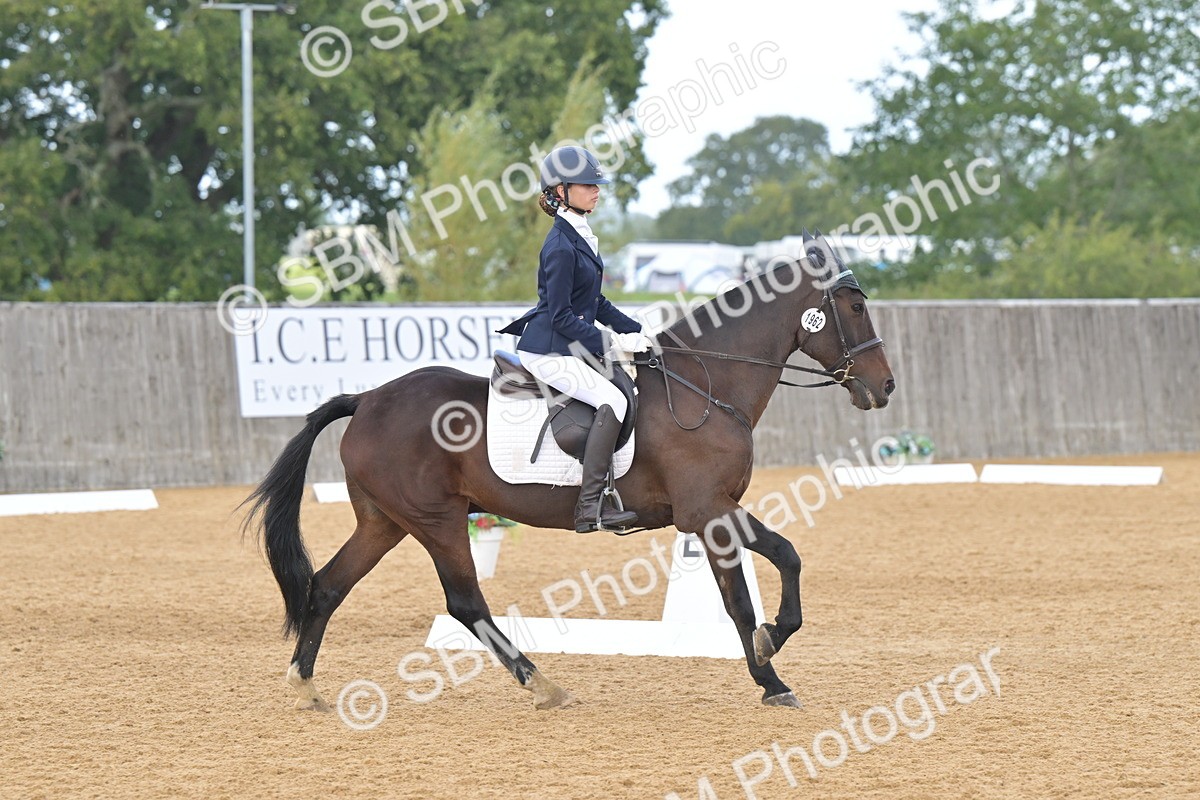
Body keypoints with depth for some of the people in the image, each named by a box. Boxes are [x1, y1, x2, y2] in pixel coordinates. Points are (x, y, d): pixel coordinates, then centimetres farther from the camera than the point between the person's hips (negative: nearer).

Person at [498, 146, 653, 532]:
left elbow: (595, 303, 20)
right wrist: (610, 344, -19)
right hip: (548, 351, -10)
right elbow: (562, 315, -19)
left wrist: (635, 330, 10)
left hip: (568, 347, 10)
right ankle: (590, 507, -26)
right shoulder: (561, 246, -17)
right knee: (612, 401, -22)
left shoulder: (581, 237, 13)